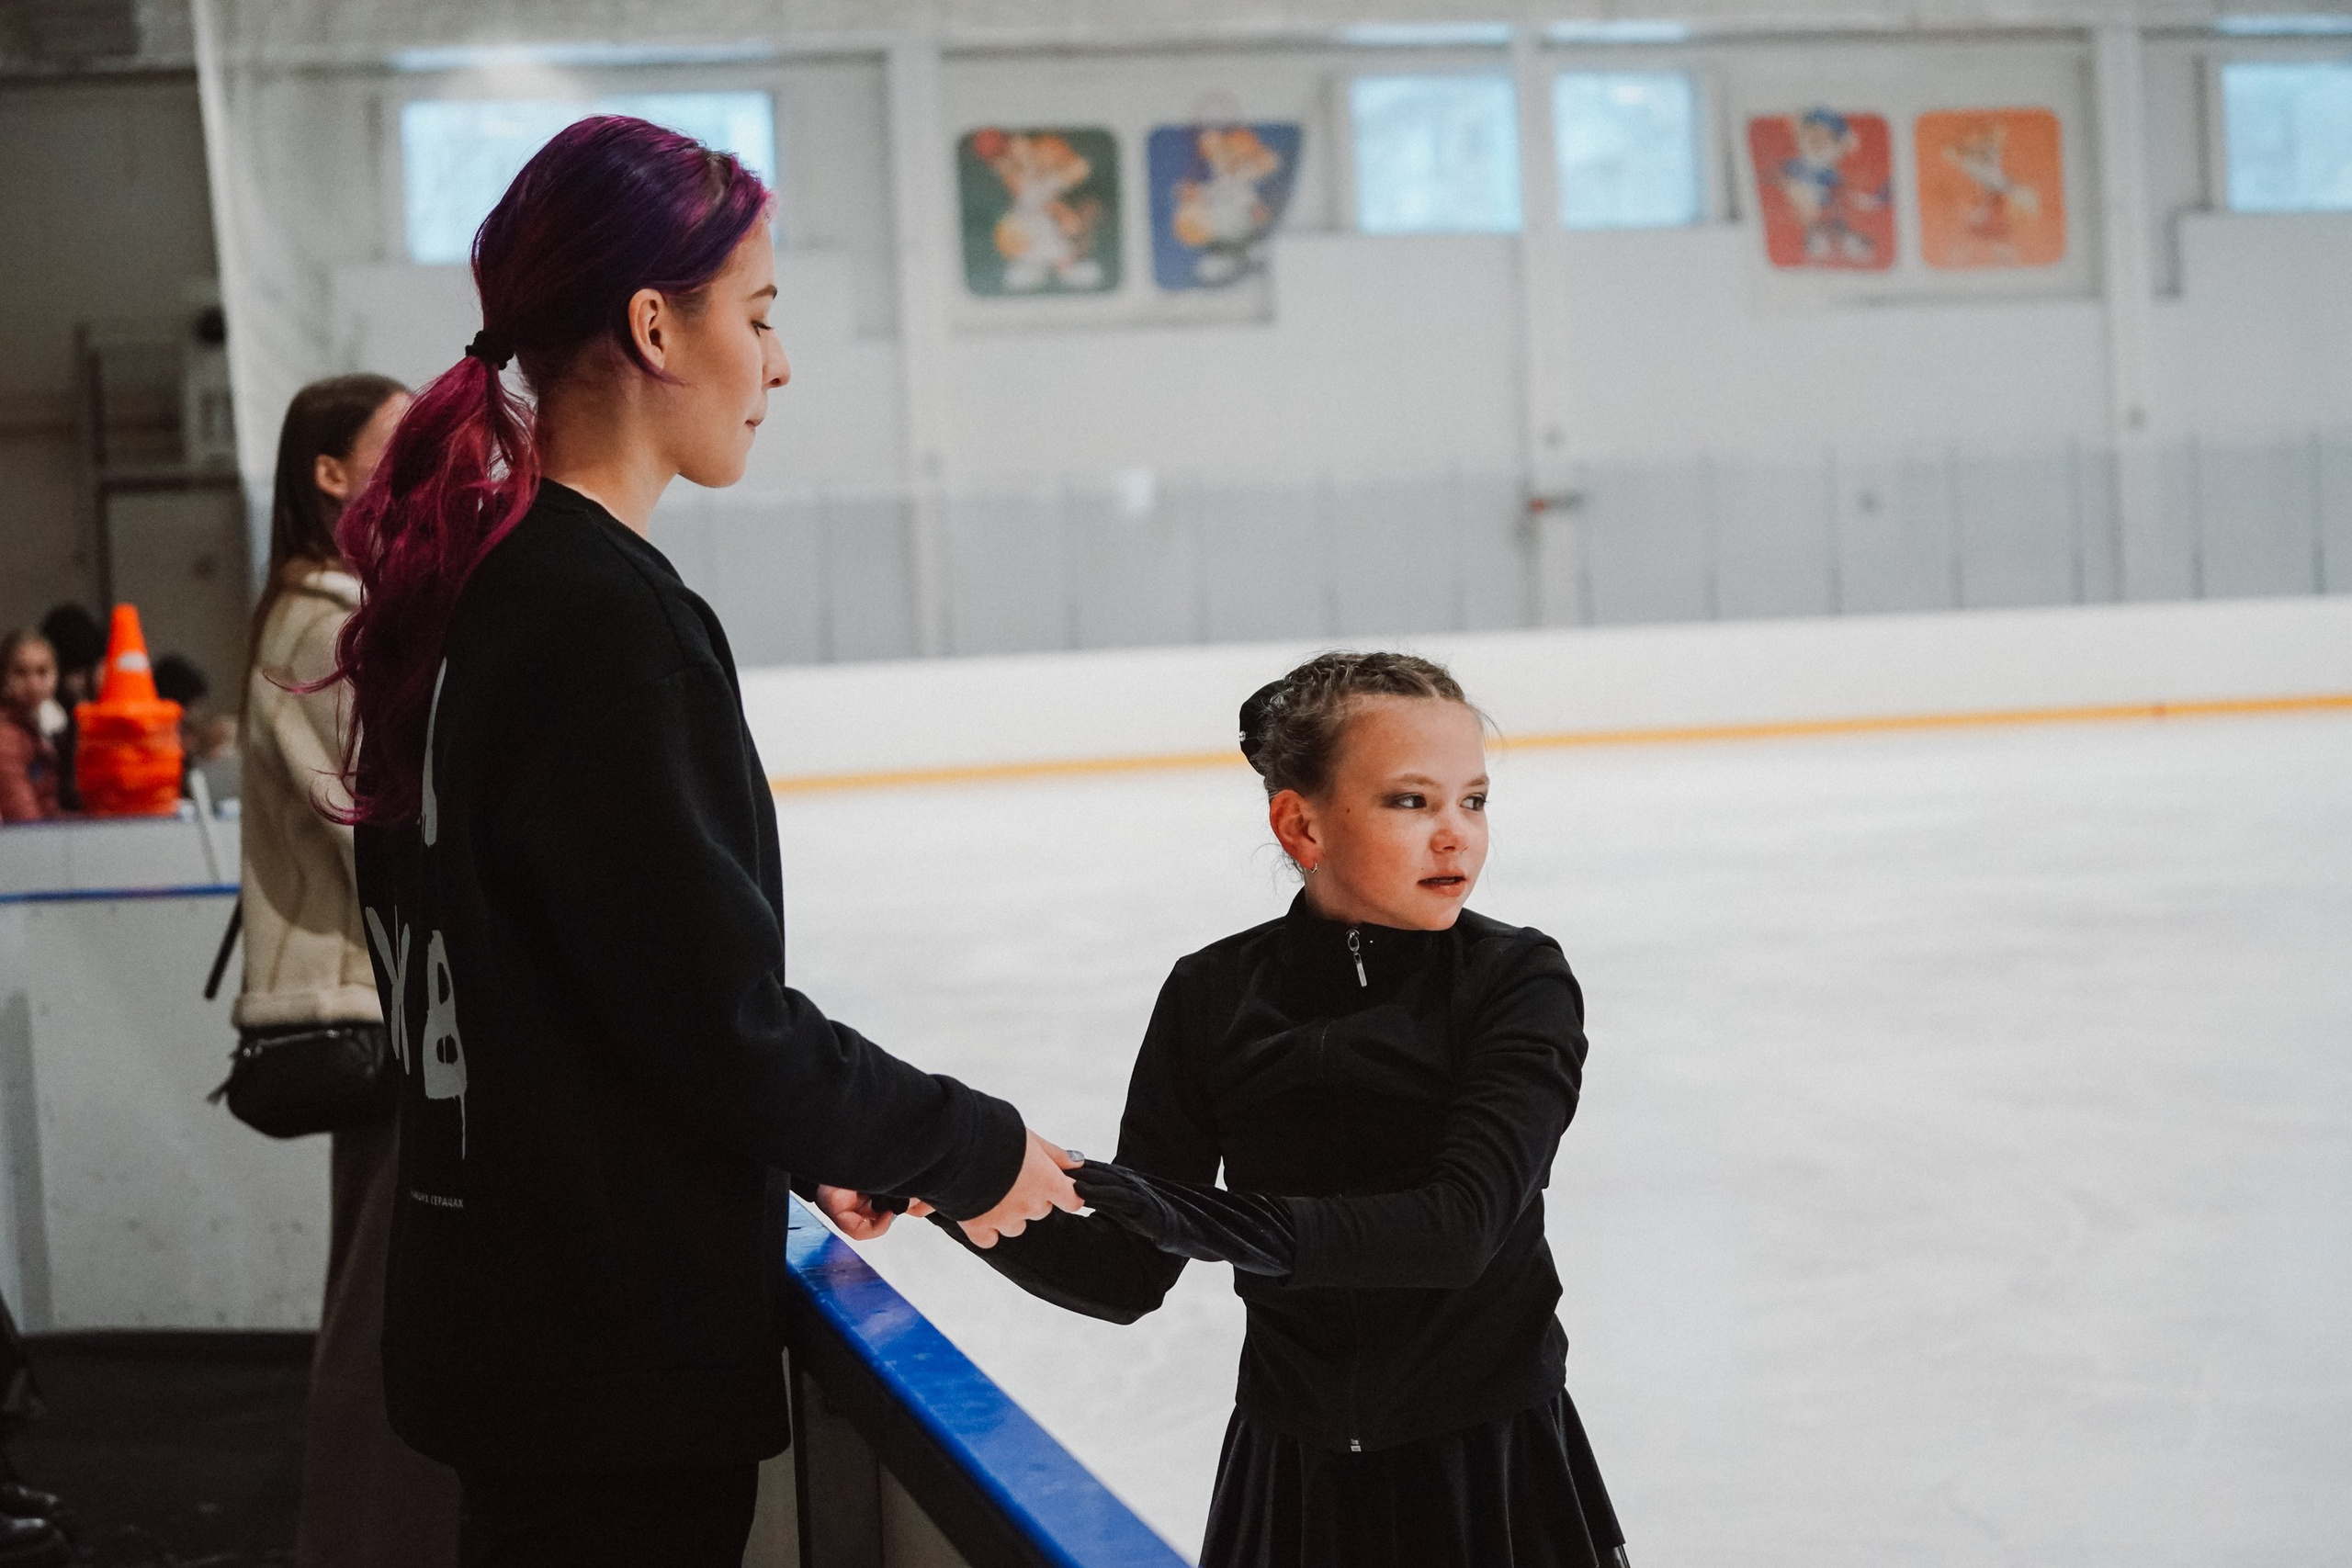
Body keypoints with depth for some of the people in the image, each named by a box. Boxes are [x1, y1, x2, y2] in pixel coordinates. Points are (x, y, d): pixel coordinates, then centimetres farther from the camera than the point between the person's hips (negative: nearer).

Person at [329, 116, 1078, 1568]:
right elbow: (720, 1014, -21)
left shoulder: (480, 587, 7)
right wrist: (972, 1150, -6)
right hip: (620, 1351, -9)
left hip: (508, 1314, 9)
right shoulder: (610, 618, -21)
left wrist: (805, 1146, 16)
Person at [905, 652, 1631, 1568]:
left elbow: (1464, 1224, -26)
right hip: (1291, 1468, 2)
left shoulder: (1519, 981, -11)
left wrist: (1221, 1220, -37)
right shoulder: (1215, 997, -5)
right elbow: (1126, 1278, -6)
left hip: (1495, 1463, -2)